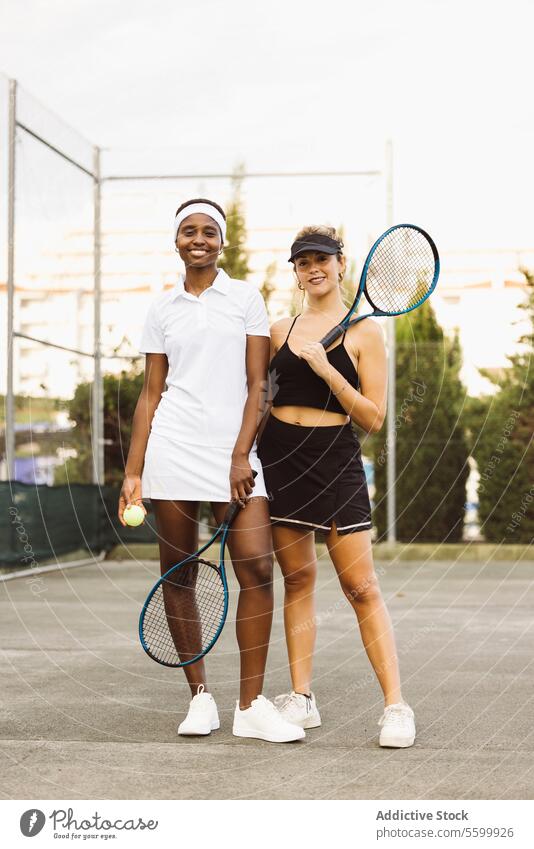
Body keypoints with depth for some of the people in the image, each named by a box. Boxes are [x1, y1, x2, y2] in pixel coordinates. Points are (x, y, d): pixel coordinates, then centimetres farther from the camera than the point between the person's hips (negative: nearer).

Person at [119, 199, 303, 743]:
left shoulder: (246, 298, 7)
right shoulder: (162, 309, 11)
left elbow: (257, 384, 2)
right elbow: (151, 393, 10)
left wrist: (241, 455, -8)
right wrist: (133, 472, 4)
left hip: (233, 453, -1)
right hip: (172, 449, 1)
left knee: (257, 568, -11)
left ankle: (251, 705, -4)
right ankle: (199, 696, 14)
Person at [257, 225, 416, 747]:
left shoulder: (364, 332, 0)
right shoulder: (280, 331, 11)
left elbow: (373, 418, -5)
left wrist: (327, 370, -16)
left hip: (335, 458, -4)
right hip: (279, 455, 4)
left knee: (361, 586, -6)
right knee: (297, 580, 8)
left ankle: (396, 705, -1)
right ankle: (301, 699, 16)